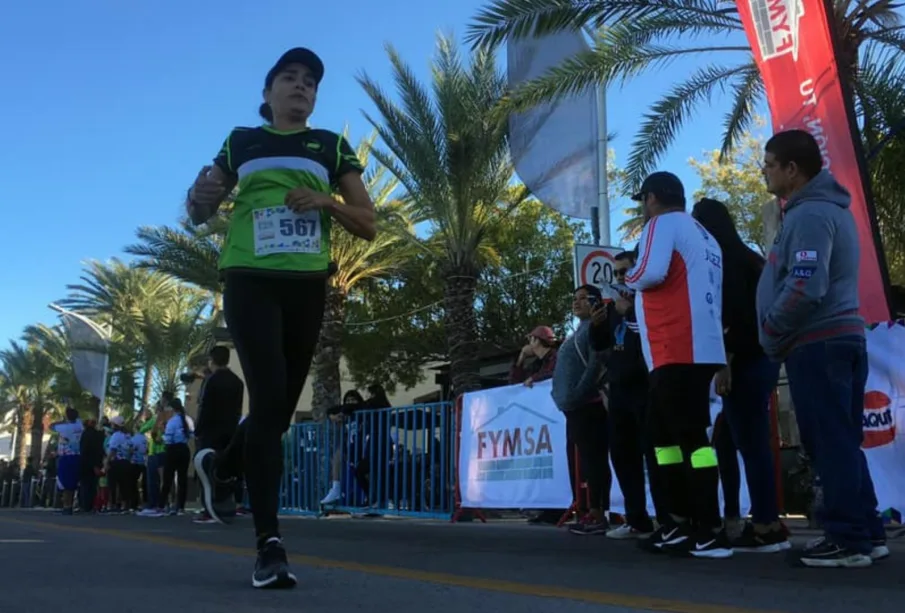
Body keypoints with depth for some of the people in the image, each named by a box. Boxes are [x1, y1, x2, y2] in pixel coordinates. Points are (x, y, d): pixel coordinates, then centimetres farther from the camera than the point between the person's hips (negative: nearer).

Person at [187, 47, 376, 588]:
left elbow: (369, 225, 8)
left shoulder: (331, 146, 12)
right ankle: (270, 543, -11)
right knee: (268, 400, -16)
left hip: (307, 286, 2)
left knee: (282, 408, 9)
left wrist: (325, 202, -11)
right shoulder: (241, 142, 12)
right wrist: (202, 194, -8)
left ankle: (221, 466, 40)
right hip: (251, 281, -2)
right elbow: (199, 214, 16)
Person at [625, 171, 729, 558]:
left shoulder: (663, 223, -3)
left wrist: (628, 277, 0)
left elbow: (651, 272, -19)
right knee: (664, 434, 15)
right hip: (697, 349, 10)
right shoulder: (704, 237, 23)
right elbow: (695, 288, 19)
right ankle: (680, 524, 18)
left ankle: (711, 533, -8)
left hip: (676, 352, -10)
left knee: (691, 438, -9)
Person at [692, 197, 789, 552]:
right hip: (760, 358, 9)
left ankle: (765, 529, -1)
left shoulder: (725, 260, -9)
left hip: (745, 362, -9)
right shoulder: (745, 256, 18)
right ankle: (769, 525, 14)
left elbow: (736, 316, -19)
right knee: (752, 443, 11)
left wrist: (725, 363, -20)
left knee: (751, 445, -6)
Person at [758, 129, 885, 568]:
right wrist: (781, 337, 19)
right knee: (841, 441, 13)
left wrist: (770, 336, -10)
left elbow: (805, 289, -24)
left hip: (817, 343, -10)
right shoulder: (828, 208, 19)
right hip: (838, 338, 10)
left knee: (829, 443, -5)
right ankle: (865, 532, 19)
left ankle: (847, 539, 2)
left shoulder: (809, 215, -14)